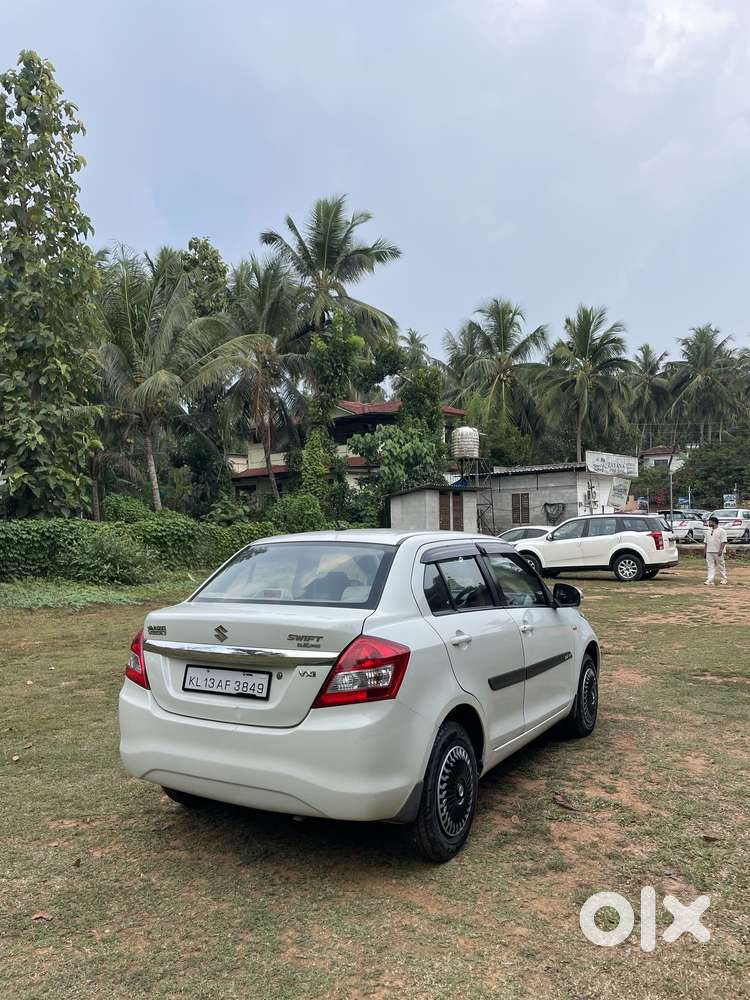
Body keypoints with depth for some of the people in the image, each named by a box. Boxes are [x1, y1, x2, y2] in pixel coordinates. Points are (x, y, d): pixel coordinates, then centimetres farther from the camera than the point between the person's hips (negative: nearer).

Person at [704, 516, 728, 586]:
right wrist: (704, 550, 14)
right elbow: (706, 542, 19)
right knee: (710, 566, 0)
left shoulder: (721, 531, -5)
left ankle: (723, 579, 16)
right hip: (709, 551, 6)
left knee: (721, 566, 4)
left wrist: (720, 550, -20)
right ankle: (710, 580, -4)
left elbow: (723, 541, -12)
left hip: (718, 552, -6)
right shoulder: (708, 531, 17)